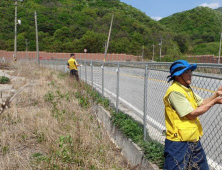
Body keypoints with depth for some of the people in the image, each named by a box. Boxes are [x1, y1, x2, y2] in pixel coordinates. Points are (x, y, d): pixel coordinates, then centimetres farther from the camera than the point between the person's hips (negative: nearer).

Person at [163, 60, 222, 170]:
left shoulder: (187, 89, 11)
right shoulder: (175, 91, -20)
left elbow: (202, 103, 12)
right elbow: (192, 114, -19)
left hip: (194, 140, 9)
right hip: (178, 143, -9)